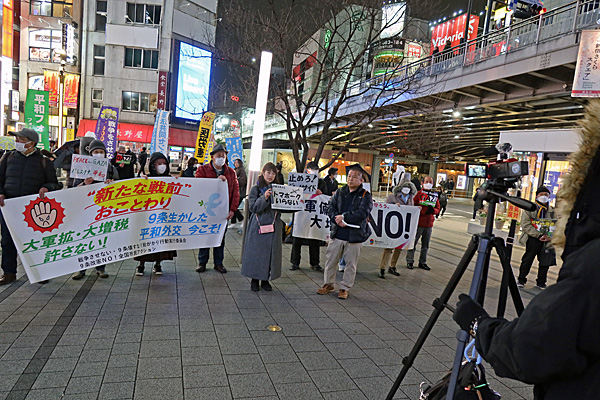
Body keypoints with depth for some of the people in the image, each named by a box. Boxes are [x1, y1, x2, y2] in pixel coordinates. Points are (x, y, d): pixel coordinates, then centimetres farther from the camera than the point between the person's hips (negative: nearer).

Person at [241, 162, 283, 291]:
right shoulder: (255, 189, 0)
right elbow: (253, 207, -9)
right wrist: (264, 197, -21)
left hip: (273, 225, 3)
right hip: (259, 226, -3)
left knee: (271, 252, 6)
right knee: (256, 252, 2)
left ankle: (265, 280, 20)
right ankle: (254, 279, 18)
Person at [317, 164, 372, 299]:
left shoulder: (365, 196, -2)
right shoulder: (340, 193, 9)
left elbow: (362, 213, -14)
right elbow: (331, 208, 4)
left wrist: (343, 217, -16)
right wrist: (337, 219, -15)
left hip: (354, 236, -3)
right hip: (337, 233, 3)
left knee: (350, 263, 6)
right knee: (331, 260, 11)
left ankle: (345, 288, 21)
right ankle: (329, 284, 28)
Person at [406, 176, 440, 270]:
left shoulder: (435, 196, 10)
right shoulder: (418, 194, -5)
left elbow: (438, 208, 14)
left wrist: (433, 210, -9)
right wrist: (425, 211, -19)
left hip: (429, 224, 5)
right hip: (418, 223, -5)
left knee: (425, 245, 12)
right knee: (413, 242, 2)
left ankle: (422, 262, 24)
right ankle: (410, 261, 13)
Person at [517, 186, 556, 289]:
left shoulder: (553, 211, 13)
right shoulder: (529, 208, 2)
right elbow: (525, 225, -8)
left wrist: (550, 236, -10)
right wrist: (539, 235, -15)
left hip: (547, 240, 3)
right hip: (533, 239, -3)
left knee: (545, 263, 8)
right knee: (527, 260, 0)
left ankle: (541, 283, 24)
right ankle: (521, 280, 15)